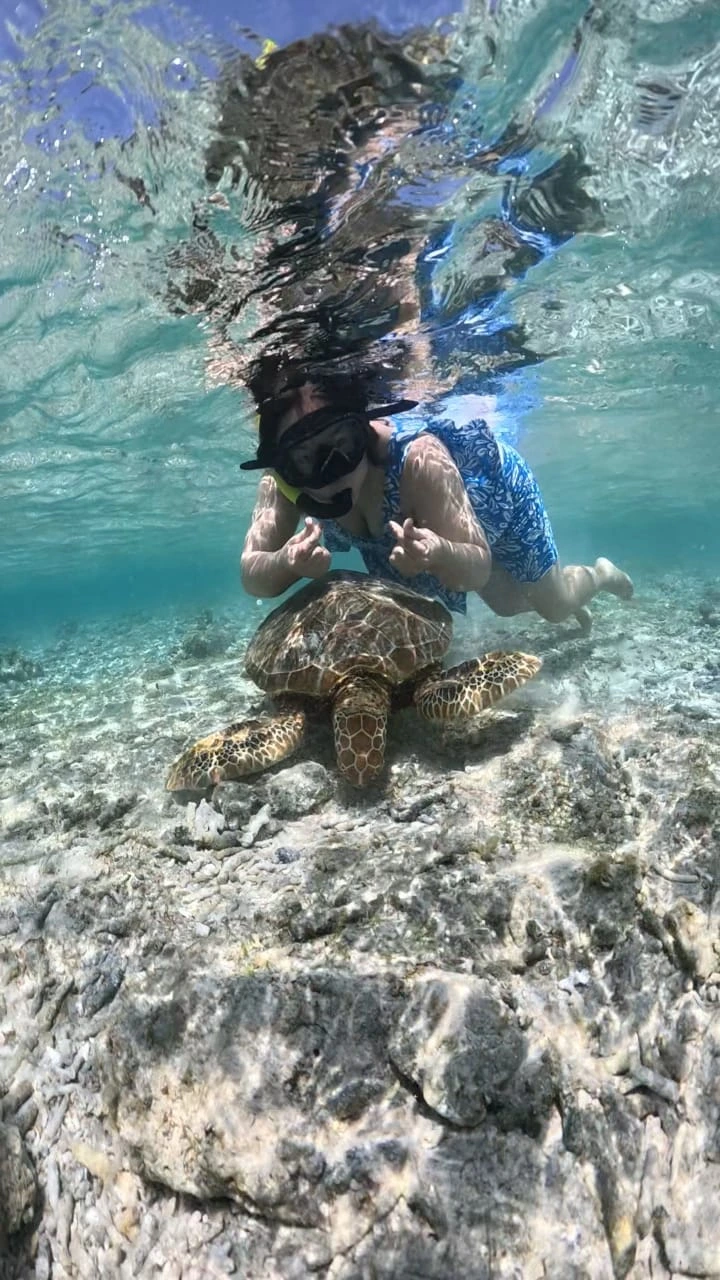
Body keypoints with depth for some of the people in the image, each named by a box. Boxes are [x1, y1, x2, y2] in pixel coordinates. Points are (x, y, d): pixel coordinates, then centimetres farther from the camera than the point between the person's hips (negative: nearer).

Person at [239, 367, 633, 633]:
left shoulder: (418, 458, -47)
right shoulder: (282, 480, -33)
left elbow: (479, 567, -42)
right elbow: (252, 576, -36)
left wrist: (439, 554, -64)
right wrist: (286, 564, -59)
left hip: (493, 483, -4)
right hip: (425, 522, 5)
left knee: (556, 605, 10)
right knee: (507, 604, 23)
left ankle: (601, 573, 47)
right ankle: (574, 601, 57)